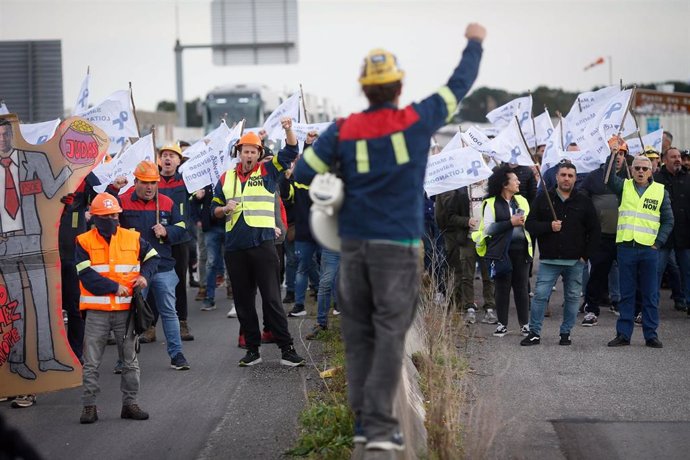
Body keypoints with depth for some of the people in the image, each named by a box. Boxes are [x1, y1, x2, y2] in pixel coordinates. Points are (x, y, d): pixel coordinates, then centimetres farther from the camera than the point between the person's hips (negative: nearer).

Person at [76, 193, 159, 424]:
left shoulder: (133, 238, 6)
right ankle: (89, 406, 8)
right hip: (96, 312, -2)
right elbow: (87, 277, -11)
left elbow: (153, 256, 19)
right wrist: (116, 287, -13)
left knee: (130, 361, 8)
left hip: (126, 310, 2)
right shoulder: (84, 242, -3)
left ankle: (130, 403, 18)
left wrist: (144, 275, 0)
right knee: (91, 363, 1)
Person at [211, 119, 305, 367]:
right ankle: (252, 349, 16)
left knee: (272, 298, -5)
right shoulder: (226, 178, 12)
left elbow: (290, 151, -5)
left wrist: (288, 130, -22)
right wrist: (225, 209, -6)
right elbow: (215, 209, 17)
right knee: (243, 301, 8)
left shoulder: (267, 170, 5)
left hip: (263, 244, -3)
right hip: (235, 247, 4)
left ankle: (286, 349, -2)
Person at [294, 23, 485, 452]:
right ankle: (379, 425, -7)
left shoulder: (343, 131, 0)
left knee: (359, 333, 11)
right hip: (398, 245, -3)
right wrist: (475, 43, 25)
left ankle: (363, 418, 14)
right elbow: (460, 84, 9)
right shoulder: (417, 120, -5)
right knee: (390, 334, -3)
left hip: (353, 243, 3)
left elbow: (302, 172, 2)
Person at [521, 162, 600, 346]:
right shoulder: (543, 199, 5)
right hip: (549, 260, -1)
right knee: (540, 295, -5)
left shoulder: (584, 201, 7)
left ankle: (566, 333, 16)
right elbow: (530, 224, 2)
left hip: (575, 262, 1)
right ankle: (534, 333, 1)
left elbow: (594, 230, 9)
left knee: (572, 297, 5)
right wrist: (549, 226, -15)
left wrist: (586, 255, 2)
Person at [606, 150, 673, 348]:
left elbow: (668, 221, 9)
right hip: (626, 247, 0)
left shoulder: (660, 191, 7)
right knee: (626, 294, 5)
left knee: (650, 295, 4)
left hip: (649, 249, 0)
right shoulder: (624, 186, 8)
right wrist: (613, 155, -25)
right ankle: (623, 334, 9)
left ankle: (651, 334, 10)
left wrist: (658, 243, -2)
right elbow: (610, 178, -13)